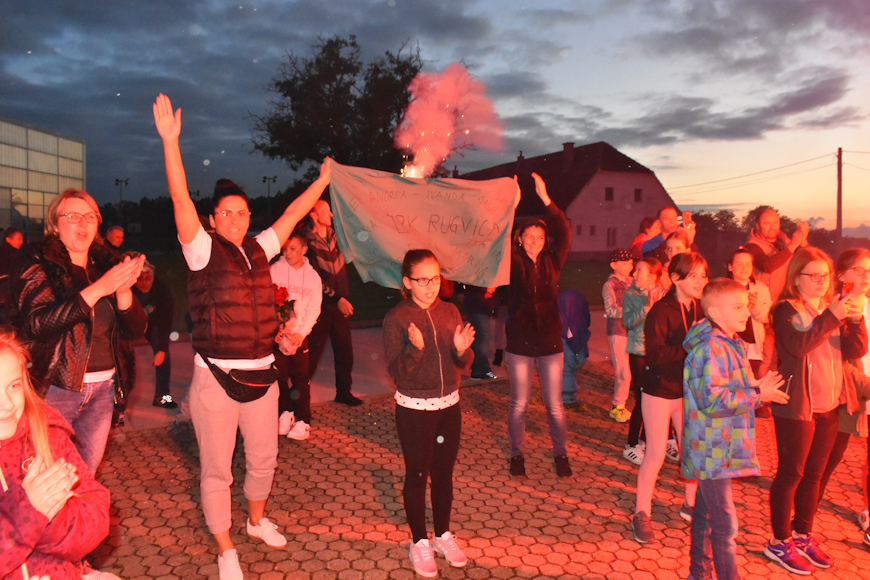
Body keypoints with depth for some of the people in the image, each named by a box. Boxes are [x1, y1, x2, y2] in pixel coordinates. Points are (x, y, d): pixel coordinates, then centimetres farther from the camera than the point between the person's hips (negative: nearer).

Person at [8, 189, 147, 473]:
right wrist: (99, 289, -25)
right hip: (53, 388, -4)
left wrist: (123, 290, -16)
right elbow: (36, 322, -20)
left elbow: (136, 329, 3)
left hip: (102, 388, 5)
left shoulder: (106, 263, 8)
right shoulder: (35, 261, -4)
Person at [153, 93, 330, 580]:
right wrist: (171, 142, -24)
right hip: (216, 379, -5)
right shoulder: (203, 250, -5)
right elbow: (181, 200, -16)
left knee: (264, 458, 19)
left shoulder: (259, 248, 8)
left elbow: (293, 214, 16)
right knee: (217, 469, 7)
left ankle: (258, 519, 44)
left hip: (262, 374, 5)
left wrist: (323, 181, 22)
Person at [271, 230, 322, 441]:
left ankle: (302, 421, 6)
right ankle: (286, 413, 24)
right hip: (276, 334, 0)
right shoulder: (274, 270, -1)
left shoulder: (313, 276, 4)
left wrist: (299, 334, -11)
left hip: (299, 334, 0)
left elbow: (313, 309, 2)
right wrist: (278, 330, -14)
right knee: (279, 375, 4)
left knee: (300, 377, -1)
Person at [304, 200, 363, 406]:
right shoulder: (308, 243, -10)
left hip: (341, 304, 6)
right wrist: (336, 299, -15)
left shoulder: (335, 237, 9)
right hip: (321, 306, -6)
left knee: (345, 350, 8)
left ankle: (343, 391, 21)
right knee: (313, 351, 1)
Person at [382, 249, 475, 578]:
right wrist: (415, 349, -33)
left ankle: (443, 536, 36)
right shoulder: (396, 319, -12)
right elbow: (396, 373, -16)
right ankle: (419, 542, 29)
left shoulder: (450, 312, 0)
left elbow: (463, 365, 2)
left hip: (449, 406, 4)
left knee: (444, 474, 17)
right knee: (417, 476, 11)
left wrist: (463, 349, -20)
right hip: (413, 410, -4)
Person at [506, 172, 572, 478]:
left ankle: (561, 453, 29)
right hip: (519, 344, -1)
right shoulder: (514, 263, -2)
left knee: (554, 406, 9)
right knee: (519, 404, 9)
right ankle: (517, 454, 27)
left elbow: (565, 234, -10)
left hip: (550, 342, 1)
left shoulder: (552, 262, 2)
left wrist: (546, 199, -17)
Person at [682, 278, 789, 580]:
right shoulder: (710, 349, -22)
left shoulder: (732, 344, 11)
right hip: (712, 451, -10)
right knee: (724, 524, -2)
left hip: (719, 449, 10)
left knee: (705, 513, 21)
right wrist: (757, 394, -19)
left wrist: (757, 388, 5)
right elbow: (714, 400, -27)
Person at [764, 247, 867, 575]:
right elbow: (799, 346, -25)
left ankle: (802, 535, 30)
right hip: (797, 407, -6)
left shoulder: (833, 307, 11)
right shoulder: (787, 310, -9)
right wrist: (831, 317, -26)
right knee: (791, 474, 2)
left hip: (829, 406, 7)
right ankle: (779, 542, 15)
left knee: (814, 474, 16)